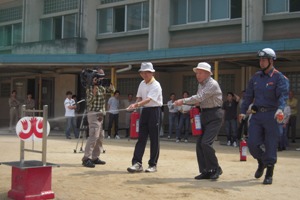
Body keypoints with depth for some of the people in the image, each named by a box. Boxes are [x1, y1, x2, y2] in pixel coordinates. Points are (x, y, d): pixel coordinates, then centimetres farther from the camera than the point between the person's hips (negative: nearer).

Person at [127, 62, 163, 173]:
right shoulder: (142, 84, 10)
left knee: (154, 139, 0)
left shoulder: (156, 85, -13)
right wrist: (136, 105, -6)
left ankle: (153, 164, 8)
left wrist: (136, 105, -37)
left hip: (154, 111, -7)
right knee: (141, 137, 2)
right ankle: (137, 163, 0)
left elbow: (148, 99, -25)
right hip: (144, 111, 7)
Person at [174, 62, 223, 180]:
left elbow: (199, 97, -24)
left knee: (206, 143, -17)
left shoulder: (212, 84, -15)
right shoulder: (200, 85, 14)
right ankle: (205, 171, 11)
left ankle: (216, 169, 0)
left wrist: (183, 101, -22)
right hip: (204, 115, 9)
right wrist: (196, 105, -2)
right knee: (199, 144, 3)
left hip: (214, 116, -9)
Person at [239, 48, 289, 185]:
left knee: (270, 145, 0)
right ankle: (261, 163, 29)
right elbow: (249, 95, 14)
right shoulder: (256, 77, 12)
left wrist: (280, 109, -36)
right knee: (252, 143, 0)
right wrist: (243, 111, 6)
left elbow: (283, 95, -18)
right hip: (256, 114, 5)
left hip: (271, 115, -4)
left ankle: (269, 174, 13)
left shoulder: (279, 77, -5)